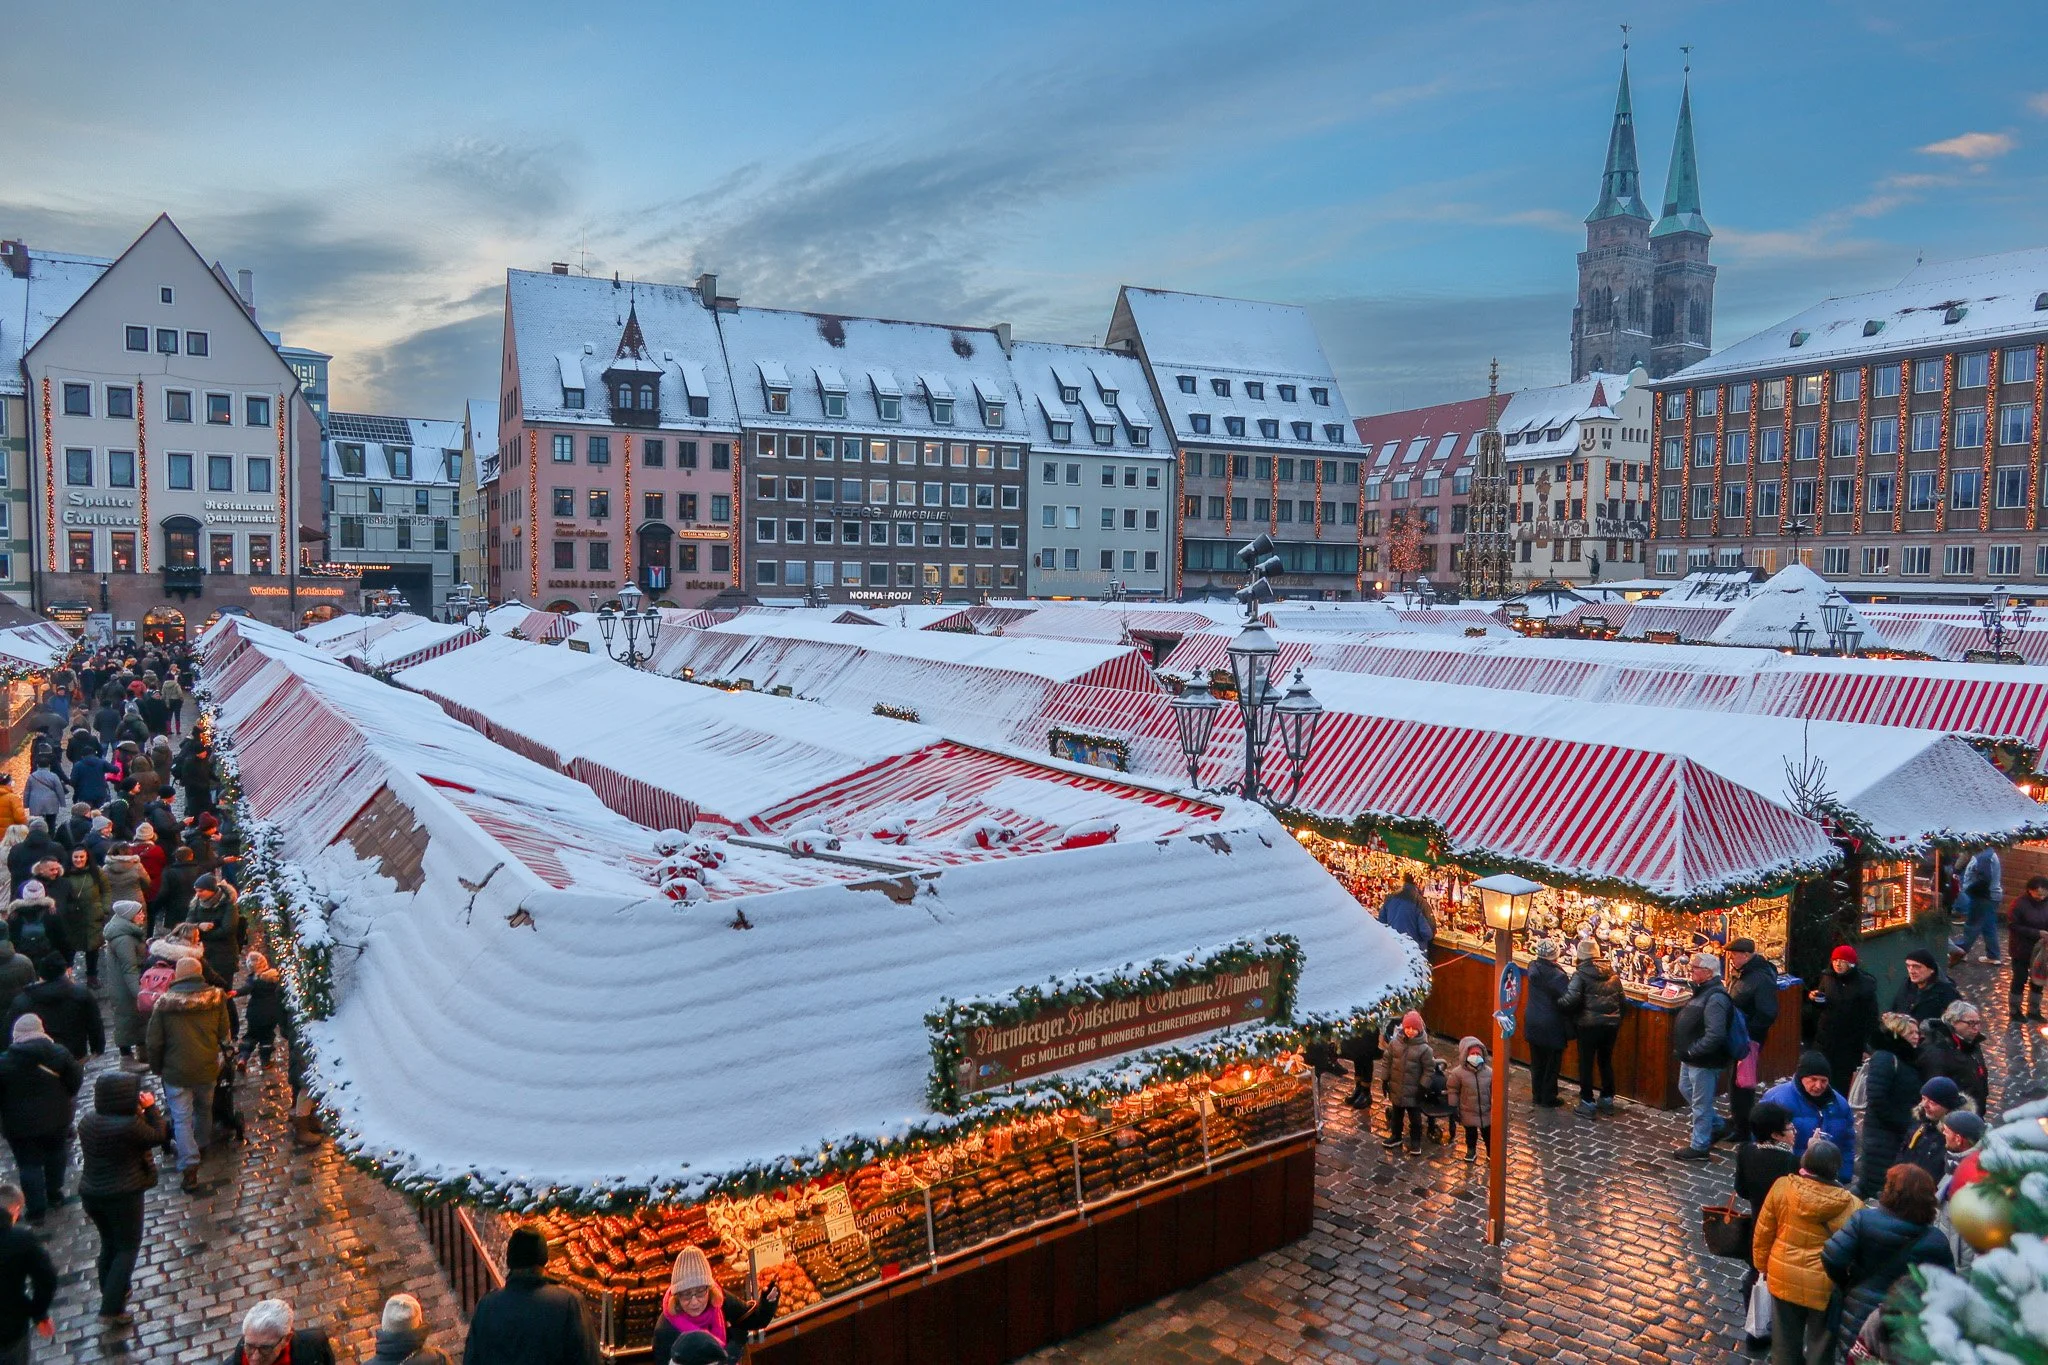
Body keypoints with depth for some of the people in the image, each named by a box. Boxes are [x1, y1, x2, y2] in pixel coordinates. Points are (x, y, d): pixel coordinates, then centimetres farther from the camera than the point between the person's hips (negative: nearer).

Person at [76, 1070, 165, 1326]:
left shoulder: (88, 1121, -2)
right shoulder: (129, 1125, -25)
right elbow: (158, 1137, -10)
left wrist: (139, 1111, 3)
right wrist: (151, 1108, -4)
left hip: (90, 1194, 7)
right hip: (123, 1196, -7)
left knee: (110, 1243, 26)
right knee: (128, 1248, 7)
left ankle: (110, 1291, 43)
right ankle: (112, 1309, 5)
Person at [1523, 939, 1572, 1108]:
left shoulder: (1533, 969, -5)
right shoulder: (1557, 975, -24)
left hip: (1533, 1023, 6)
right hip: (1552, 1026, -6)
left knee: (1537, 1062, 18)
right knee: (1552, 1064, 9)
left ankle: (1537, 1094, 29)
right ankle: (1548, 1099, 17)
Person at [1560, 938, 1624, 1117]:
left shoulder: (1580, 974, -10)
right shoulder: (1611, 973, 8)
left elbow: (1571, 999, -21)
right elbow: (1621, 999, 12)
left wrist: (1557, 1004, -4)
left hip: (1589, 1025, -5)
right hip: (1611, 1024, 6)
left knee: (1586, 1063, 4)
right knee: (1606, 1061, 18)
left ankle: (1587, 1103, 7)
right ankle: (1607, 1099, 26)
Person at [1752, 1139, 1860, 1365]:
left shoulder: (1782, 1188, -15)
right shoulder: (1851, 1207, -21)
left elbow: (1764, 1231, -4)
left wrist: (1762, 1264, 12)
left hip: (1784, 1278, 2)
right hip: (1825, 1286, -2)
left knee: (1786, 1340, 21)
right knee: (1820, 1344, 20)